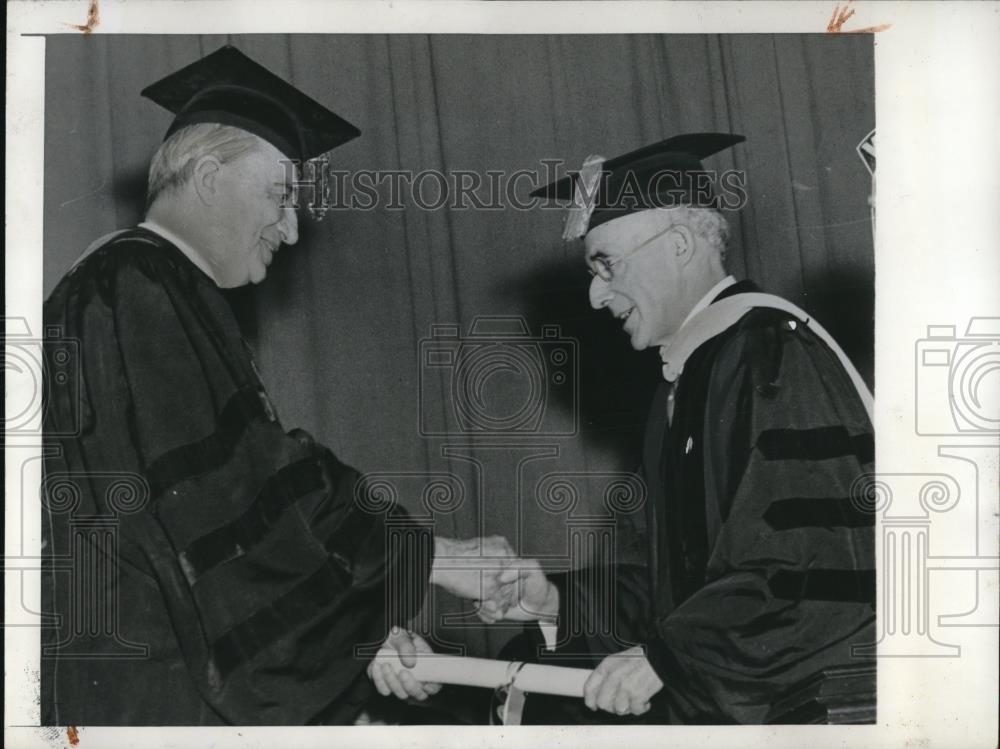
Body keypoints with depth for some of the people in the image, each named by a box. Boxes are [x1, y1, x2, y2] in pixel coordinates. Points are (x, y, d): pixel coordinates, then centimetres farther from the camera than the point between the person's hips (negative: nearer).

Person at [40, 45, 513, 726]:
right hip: (141, 696, -9)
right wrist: (428, 558, -14)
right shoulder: (130, 296, -15)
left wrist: (364, 620, 4)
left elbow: (255, 490, 11)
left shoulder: (169, 295, 15)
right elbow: (234, 509, -20)